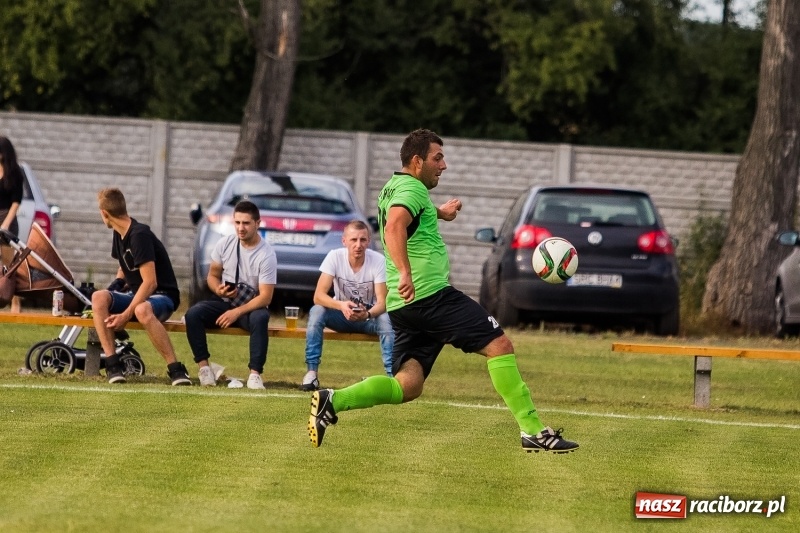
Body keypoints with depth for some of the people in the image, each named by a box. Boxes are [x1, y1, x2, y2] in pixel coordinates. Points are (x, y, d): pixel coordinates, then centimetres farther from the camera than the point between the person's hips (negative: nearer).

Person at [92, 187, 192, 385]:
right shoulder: (119, 234, 9)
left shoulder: (139, 235, -19)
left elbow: (150, 282, -24)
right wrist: (117, 283, 4)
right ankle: (112, 364, -26)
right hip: (135, 294, 8)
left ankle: (175, 369, -33)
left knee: (142, 310, -43)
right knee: (98, 297, -22)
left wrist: (126, 314, -26)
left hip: (162, 296, -8)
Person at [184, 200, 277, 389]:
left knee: (260, 318, -39)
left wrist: (237, 312, -27)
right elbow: (212, 275, 9)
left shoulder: (266, 255, -15)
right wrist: (218, 290, -15)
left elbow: (265, 297, -17)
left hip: (251, 306, -3)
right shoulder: (224, 244, -2)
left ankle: (255, 374, -36)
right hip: (224, 302, 3)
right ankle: (204, 367, -20)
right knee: (193, 314, -25)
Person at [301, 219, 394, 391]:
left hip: (369, 314, -1)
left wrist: (367, 314, -45)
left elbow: (382, 302, -22)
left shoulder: (378, 261, -18)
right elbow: (318, 296, -24)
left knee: (386, 319, -33)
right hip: (341, 313, 1)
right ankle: (311, 373, -26)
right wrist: (341, 305, -44)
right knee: (317, 312, -30)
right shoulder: (334, 257, -18)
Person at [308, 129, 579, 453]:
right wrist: (405, 273, -38)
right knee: (499, 346, -6)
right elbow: (394, 227, -28)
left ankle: (332, 401, -12)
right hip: (429, 292, -10)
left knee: (407, 386, 4)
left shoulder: (392, 188, 22)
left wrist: (438, 213, 55)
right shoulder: (412, 188, -8)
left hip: (403, 304, 10)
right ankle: (532, 431, -9)